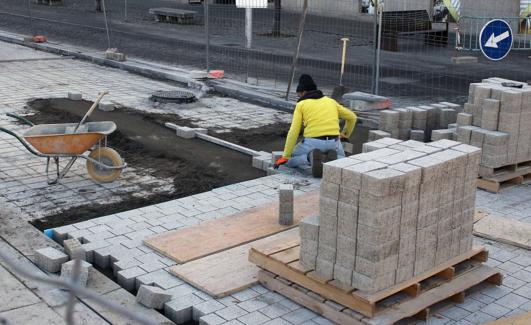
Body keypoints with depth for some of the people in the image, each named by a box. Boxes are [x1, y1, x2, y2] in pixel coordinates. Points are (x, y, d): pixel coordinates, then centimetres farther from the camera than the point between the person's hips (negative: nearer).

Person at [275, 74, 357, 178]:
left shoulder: (301, 105, 8)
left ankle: (311, 157, -10)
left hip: (313, 142, -3)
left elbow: (293, 132, 0)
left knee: (291, 162, 23)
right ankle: (331, 159, -4)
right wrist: (346, 134, 44)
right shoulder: (331, 101, 19)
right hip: (333, 142, 3)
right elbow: (352, 117, 27)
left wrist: (285, 157, 3)